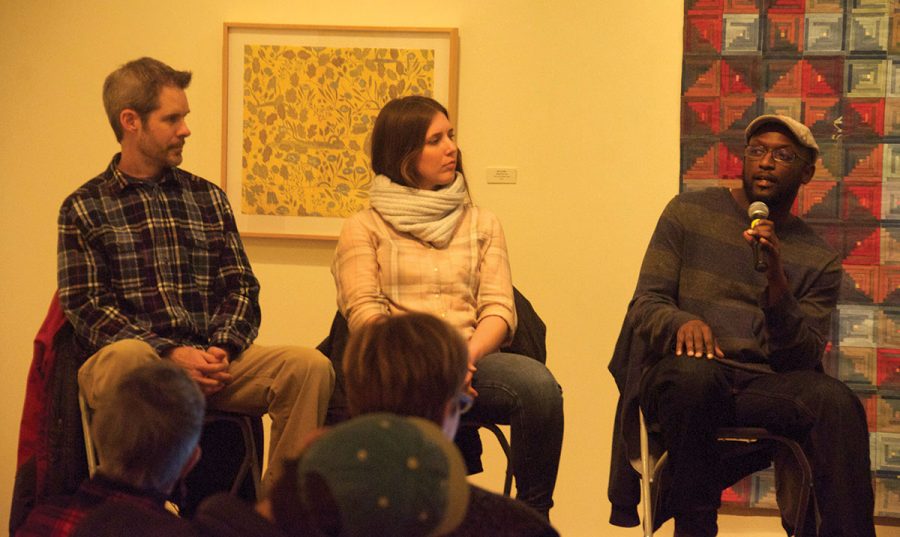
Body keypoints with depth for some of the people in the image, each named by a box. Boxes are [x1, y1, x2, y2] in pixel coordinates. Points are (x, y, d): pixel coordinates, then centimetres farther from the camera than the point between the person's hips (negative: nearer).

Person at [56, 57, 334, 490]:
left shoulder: (208, 198, 20)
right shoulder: (84, 208, 9)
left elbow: (241, 289, 15)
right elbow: (87, 307, -2)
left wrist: (221, 349, -7)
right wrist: (170, 355, -15)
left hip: (211, 360, 4)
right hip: (140, 355, -4)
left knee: (310, 366, -23)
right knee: (126, 357, -40)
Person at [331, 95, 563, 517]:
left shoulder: (481, 224, 23)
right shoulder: (363, 228, 14)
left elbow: (500, 310, 11)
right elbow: (364, 313, -1)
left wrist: (466, 356, -12)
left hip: (471, 360, 3)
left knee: (539, 384, -32)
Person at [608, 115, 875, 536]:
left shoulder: (818, 260, 14)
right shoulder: (689, 212, 12)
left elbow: (804, 357, 3)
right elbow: (644, 305, 6)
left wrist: (777, 283, -14)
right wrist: (681, 322, -19)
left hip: (763, 388, 1)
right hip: (682, 378, -1)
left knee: (837, 402, -31)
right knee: (694, 372, -38)